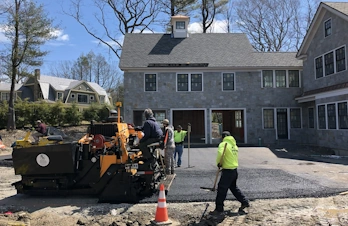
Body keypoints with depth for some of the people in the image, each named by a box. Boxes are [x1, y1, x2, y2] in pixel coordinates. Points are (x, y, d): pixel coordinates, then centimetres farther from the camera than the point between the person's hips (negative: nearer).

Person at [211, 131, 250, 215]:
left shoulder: (223, 144, -11)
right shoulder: (234, 145, 14)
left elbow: (220, 154, -29)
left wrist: (218, 163, -13)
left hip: (227, 171, -8)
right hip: (234, 169, 8)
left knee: (222, 189, -1)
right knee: (233, 187, 24)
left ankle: (219, 208, 6)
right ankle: (245, 202, 30)